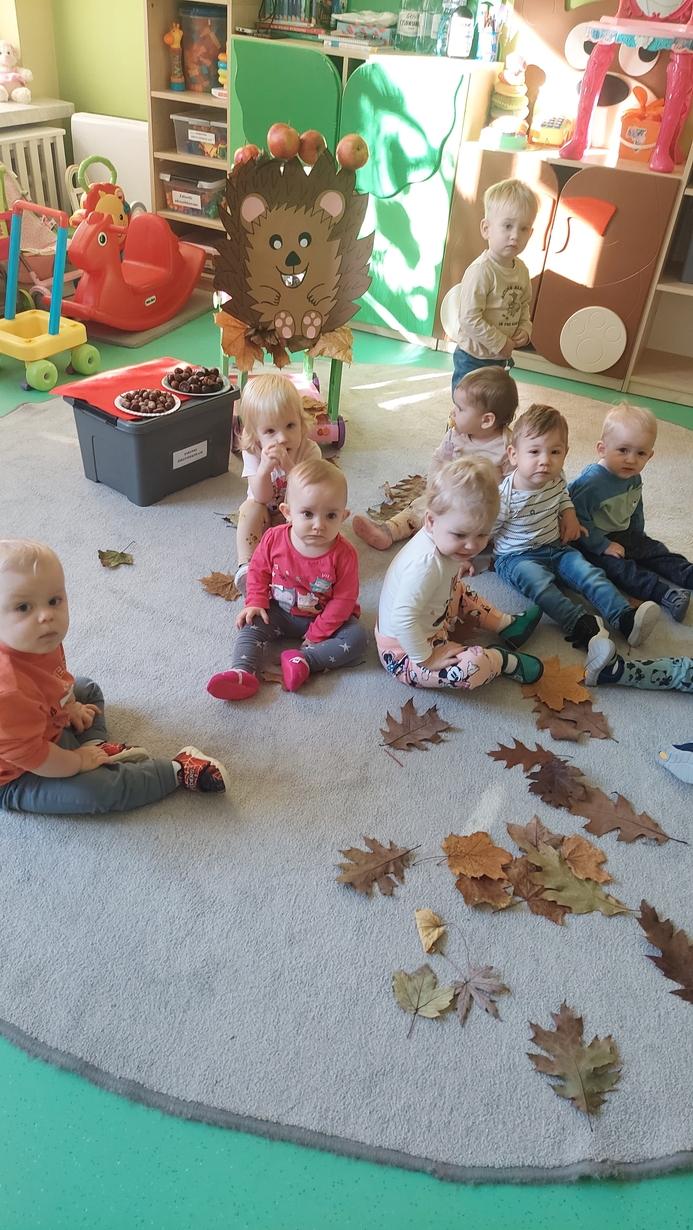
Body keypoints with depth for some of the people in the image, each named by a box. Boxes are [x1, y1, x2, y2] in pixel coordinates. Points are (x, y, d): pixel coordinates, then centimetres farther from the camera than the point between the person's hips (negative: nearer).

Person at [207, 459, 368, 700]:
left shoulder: (343, 555, -25)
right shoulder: (274, 539, -18)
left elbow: (344, 599, -19)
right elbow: (258, 569, -1)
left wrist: (318, 634, -20)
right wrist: (256, 602, -13)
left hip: (324, 618, -2)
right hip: (280, 611, 2)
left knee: (356, 639, -23)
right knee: (251, 623, -18)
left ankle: (304, 660, -30)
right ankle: (242, 672, -32)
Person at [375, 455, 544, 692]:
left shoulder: (443, 540, -8)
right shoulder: (427, 564, -35)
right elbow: (402, 619, -38)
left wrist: (457, 571, 0)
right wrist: (427, 658, -28)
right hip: (407, 653, -10)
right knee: (477, 666, -26)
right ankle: (502, 660, 4)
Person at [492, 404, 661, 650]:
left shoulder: (556, 480, -4)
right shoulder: (505, 496, -23)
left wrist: (569, 515, 4)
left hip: (556, 547, 6)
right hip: (517, 556, -6)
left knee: (590, 574, -14)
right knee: (540, 584, -33)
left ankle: (625, 618, -25)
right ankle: (581, 625, -47)